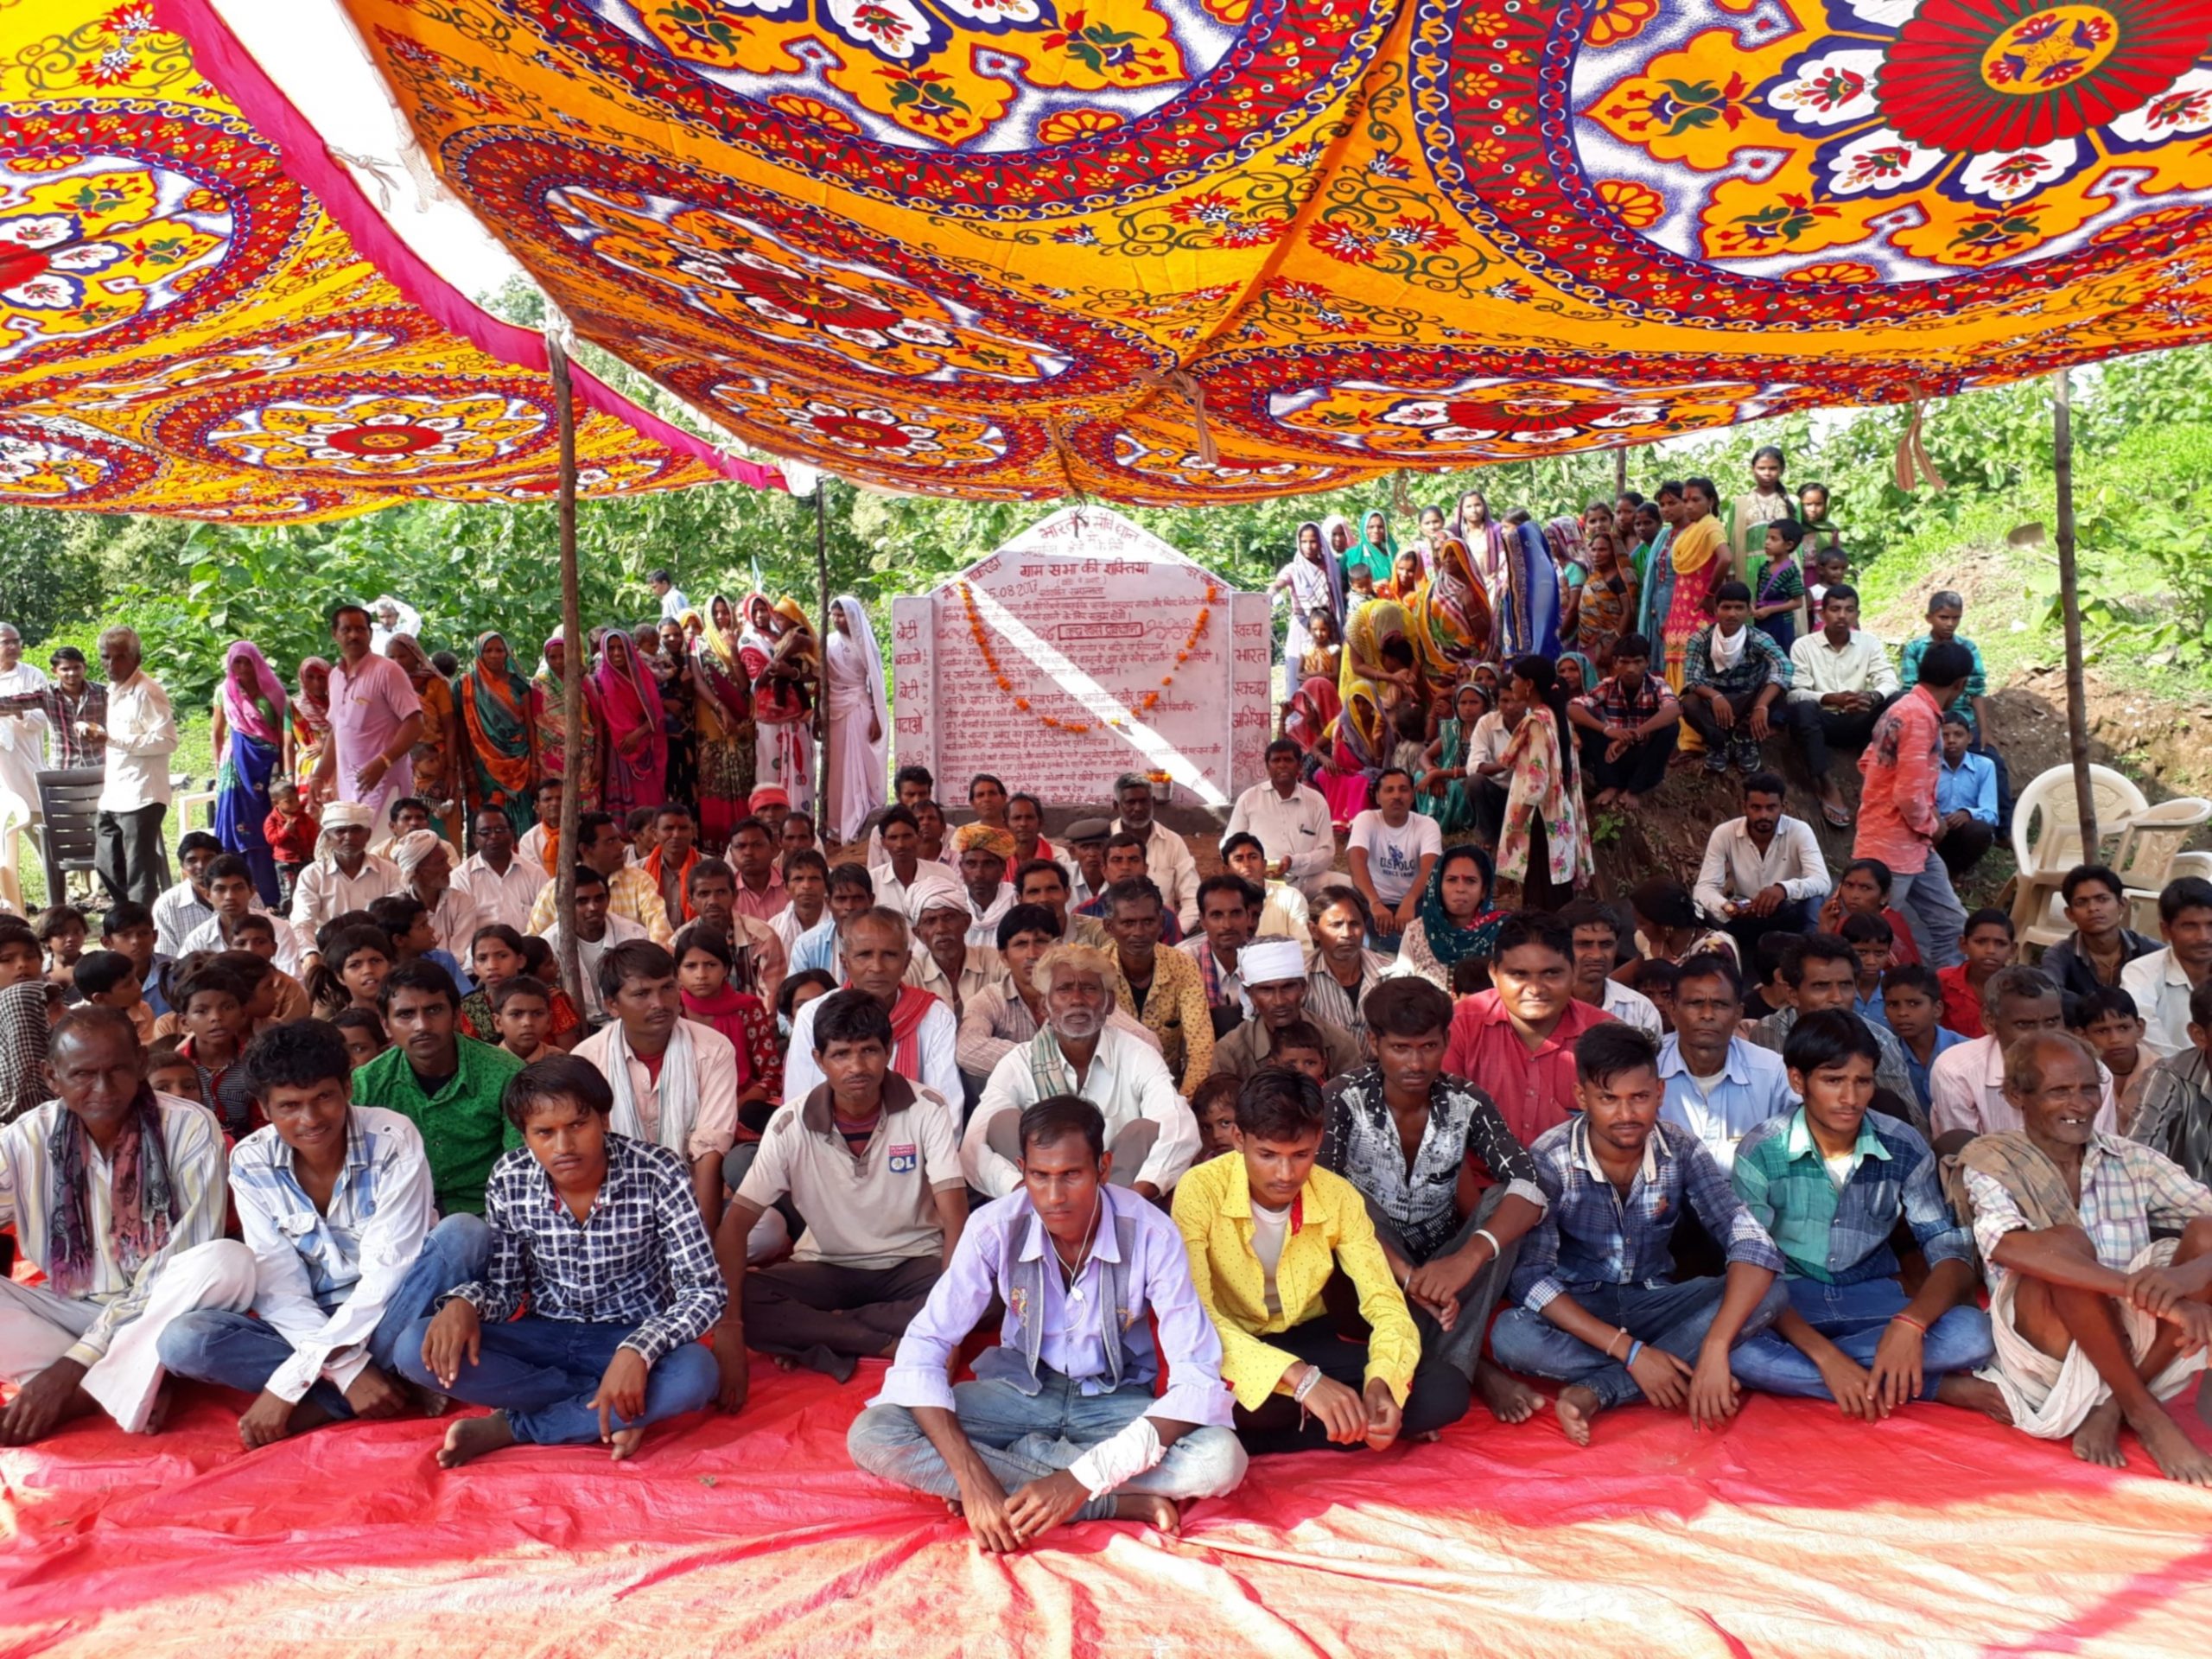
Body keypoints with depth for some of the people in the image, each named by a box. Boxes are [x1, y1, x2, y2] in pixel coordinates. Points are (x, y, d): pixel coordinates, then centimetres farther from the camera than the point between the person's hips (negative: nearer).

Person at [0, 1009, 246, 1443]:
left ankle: (80, 1395, -25)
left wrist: (78, 1360, -24)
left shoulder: (190, 1128, -14)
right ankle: (130, 1387, -23)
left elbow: (184, 1261, -18)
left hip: (161, 1312, -2)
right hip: (70, 1311, 3)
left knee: (227, 1263, -33)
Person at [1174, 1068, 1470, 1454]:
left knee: (1447, 1391, -17)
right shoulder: (1200, 1191, -22)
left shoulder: (1338, 1196, -11)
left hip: (1307, 1340, 5)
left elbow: (1385, 1301, -12)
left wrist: (1381, 1383, -35)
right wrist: (1300, 1378, -42)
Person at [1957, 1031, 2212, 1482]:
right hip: (2043, 1339, -4)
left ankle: (2111, 1407, -15)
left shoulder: (2132, 1160, 7)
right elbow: (2008, 1246, -27)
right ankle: (2145, 1414, -16)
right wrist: (2149, 1291, -34)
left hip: (2133, 1347, 4)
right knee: (2065, 1242, -29)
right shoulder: (1993, 1165, -5)